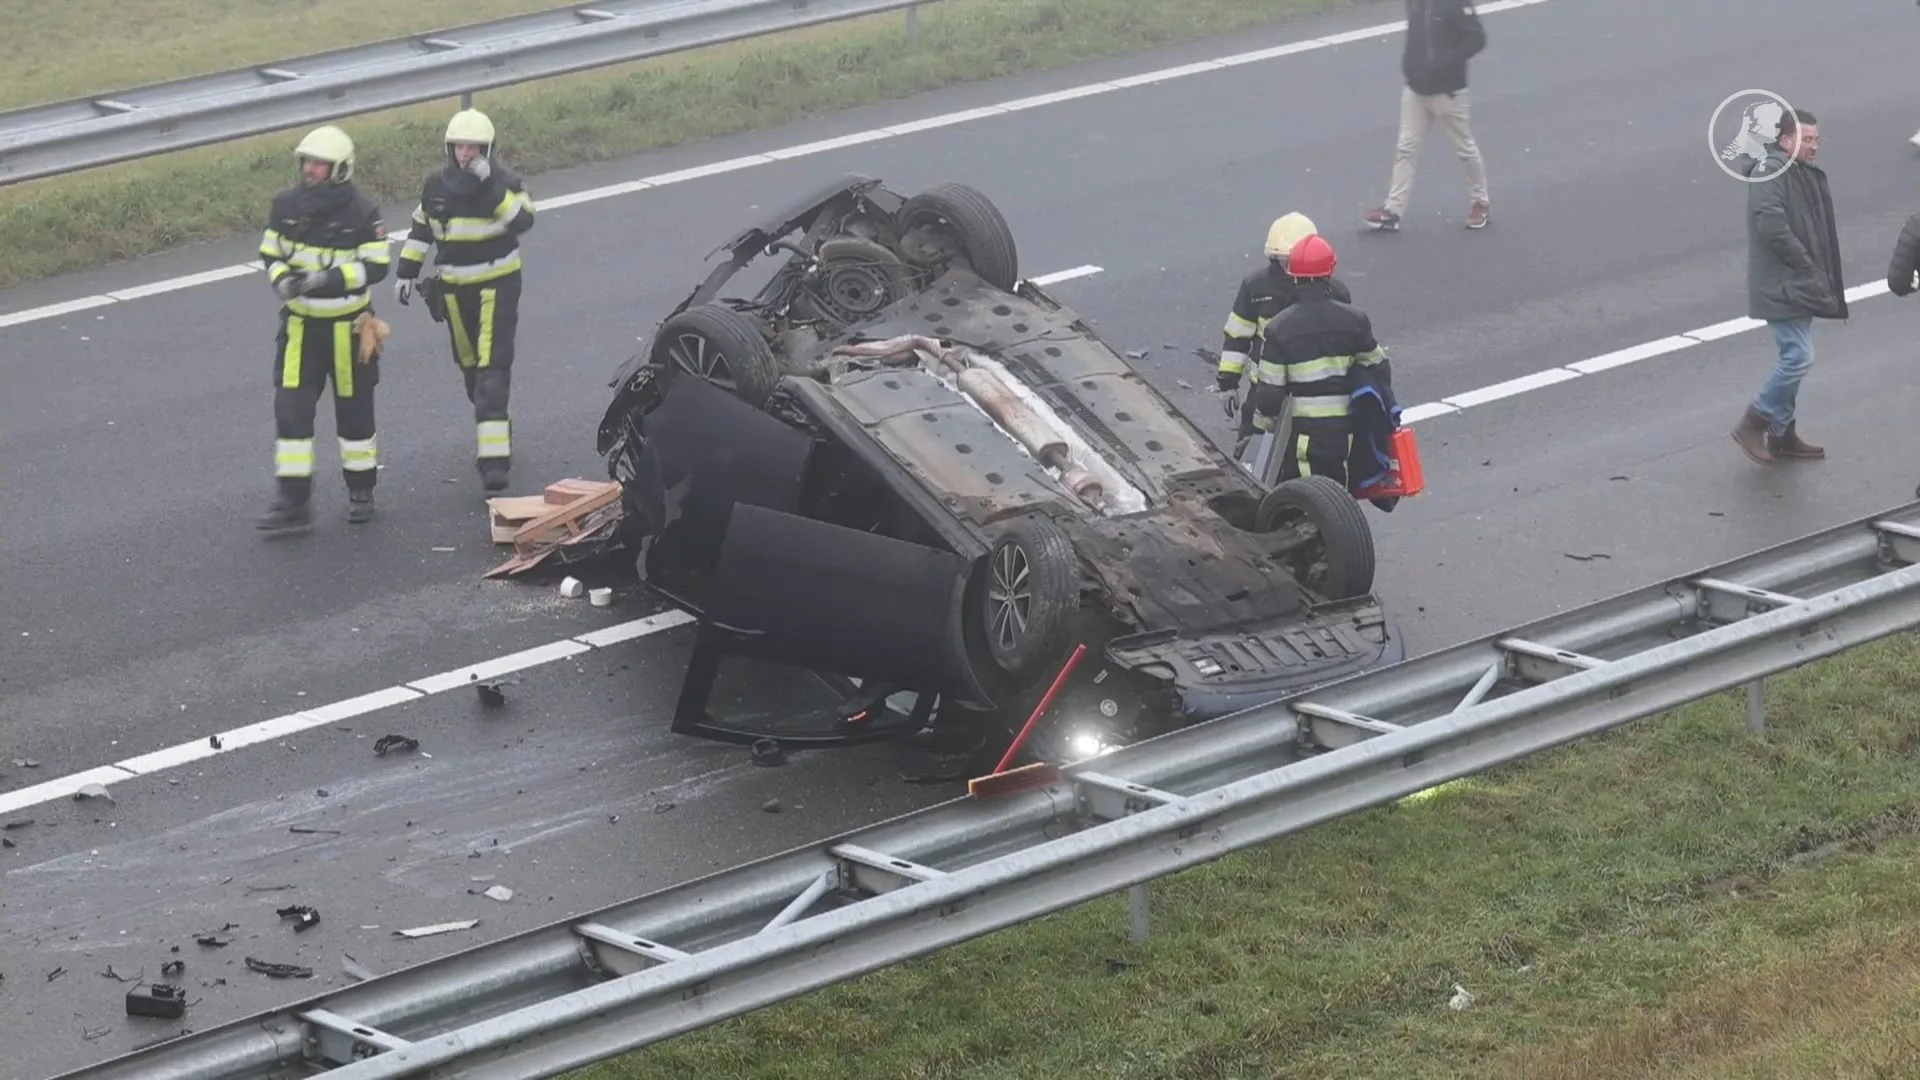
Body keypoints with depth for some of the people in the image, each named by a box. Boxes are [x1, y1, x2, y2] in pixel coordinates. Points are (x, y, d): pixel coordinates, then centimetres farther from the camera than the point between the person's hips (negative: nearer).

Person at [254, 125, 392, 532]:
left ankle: (361, 491, 28)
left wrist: (327, 279, -28)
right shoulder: (286, 205, -3)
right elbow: (270, 254, 6)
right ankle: (293, 501, -2)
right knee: (291, 410, -5)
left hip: (347, 326, -3)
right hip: (300, 325, 3)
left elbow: (375, 266, -16)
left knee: (354, 410, 10)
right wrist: (281, 281, -16)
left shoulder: (361, 212, -14)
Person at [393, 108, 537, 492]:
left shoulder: (504, 181, -11)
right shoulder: (436, 186, 3)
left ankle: (495, 457, -20)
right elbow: (420, 229, 16)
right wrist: (406, 272, 14)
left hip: (497, 285, -5)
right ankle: (495, 435, 33)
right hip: (455, 288, 5)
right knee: (470, 367, 13)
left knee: (493, 366, -14)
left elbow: (522, 219, -28)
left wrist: (491, 187, -35)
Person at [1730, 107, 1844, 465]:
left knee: (1793, 358, 15)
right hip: (1782, 285, -10)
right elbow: (1772, 226, -25)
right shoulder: (1770, 172, -17)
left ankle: (1782, 433, 24)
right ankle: (1752, 425, -3)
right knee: (1798, 357, -13)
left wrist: (1824, 278, 11)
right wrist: (1806, 266, -19)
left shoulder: (1808, 175, 15)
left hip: (1801, 285, 10)